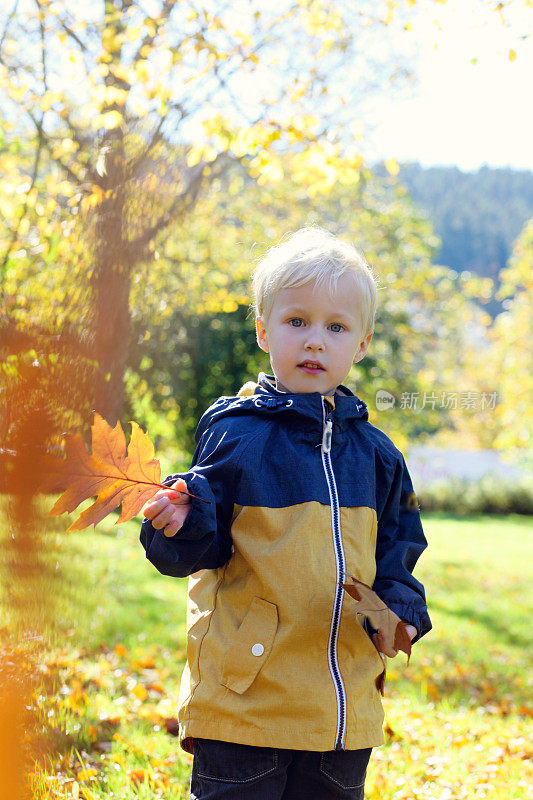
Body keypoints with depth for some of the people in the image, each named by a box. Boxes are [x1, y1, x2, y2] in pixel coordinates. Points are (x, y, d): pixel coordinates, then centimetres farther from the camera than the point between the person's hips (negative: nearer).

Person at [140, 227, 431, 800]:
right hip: (245, 697, -4)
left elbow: (396, 544, 19)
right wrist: (183, 523, -28)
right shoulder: (234, 432, -6)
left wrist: (399, 604, 1)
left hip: (347, 704, 5)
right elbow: (201, 549, -7)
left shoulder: (373, 451, 9)